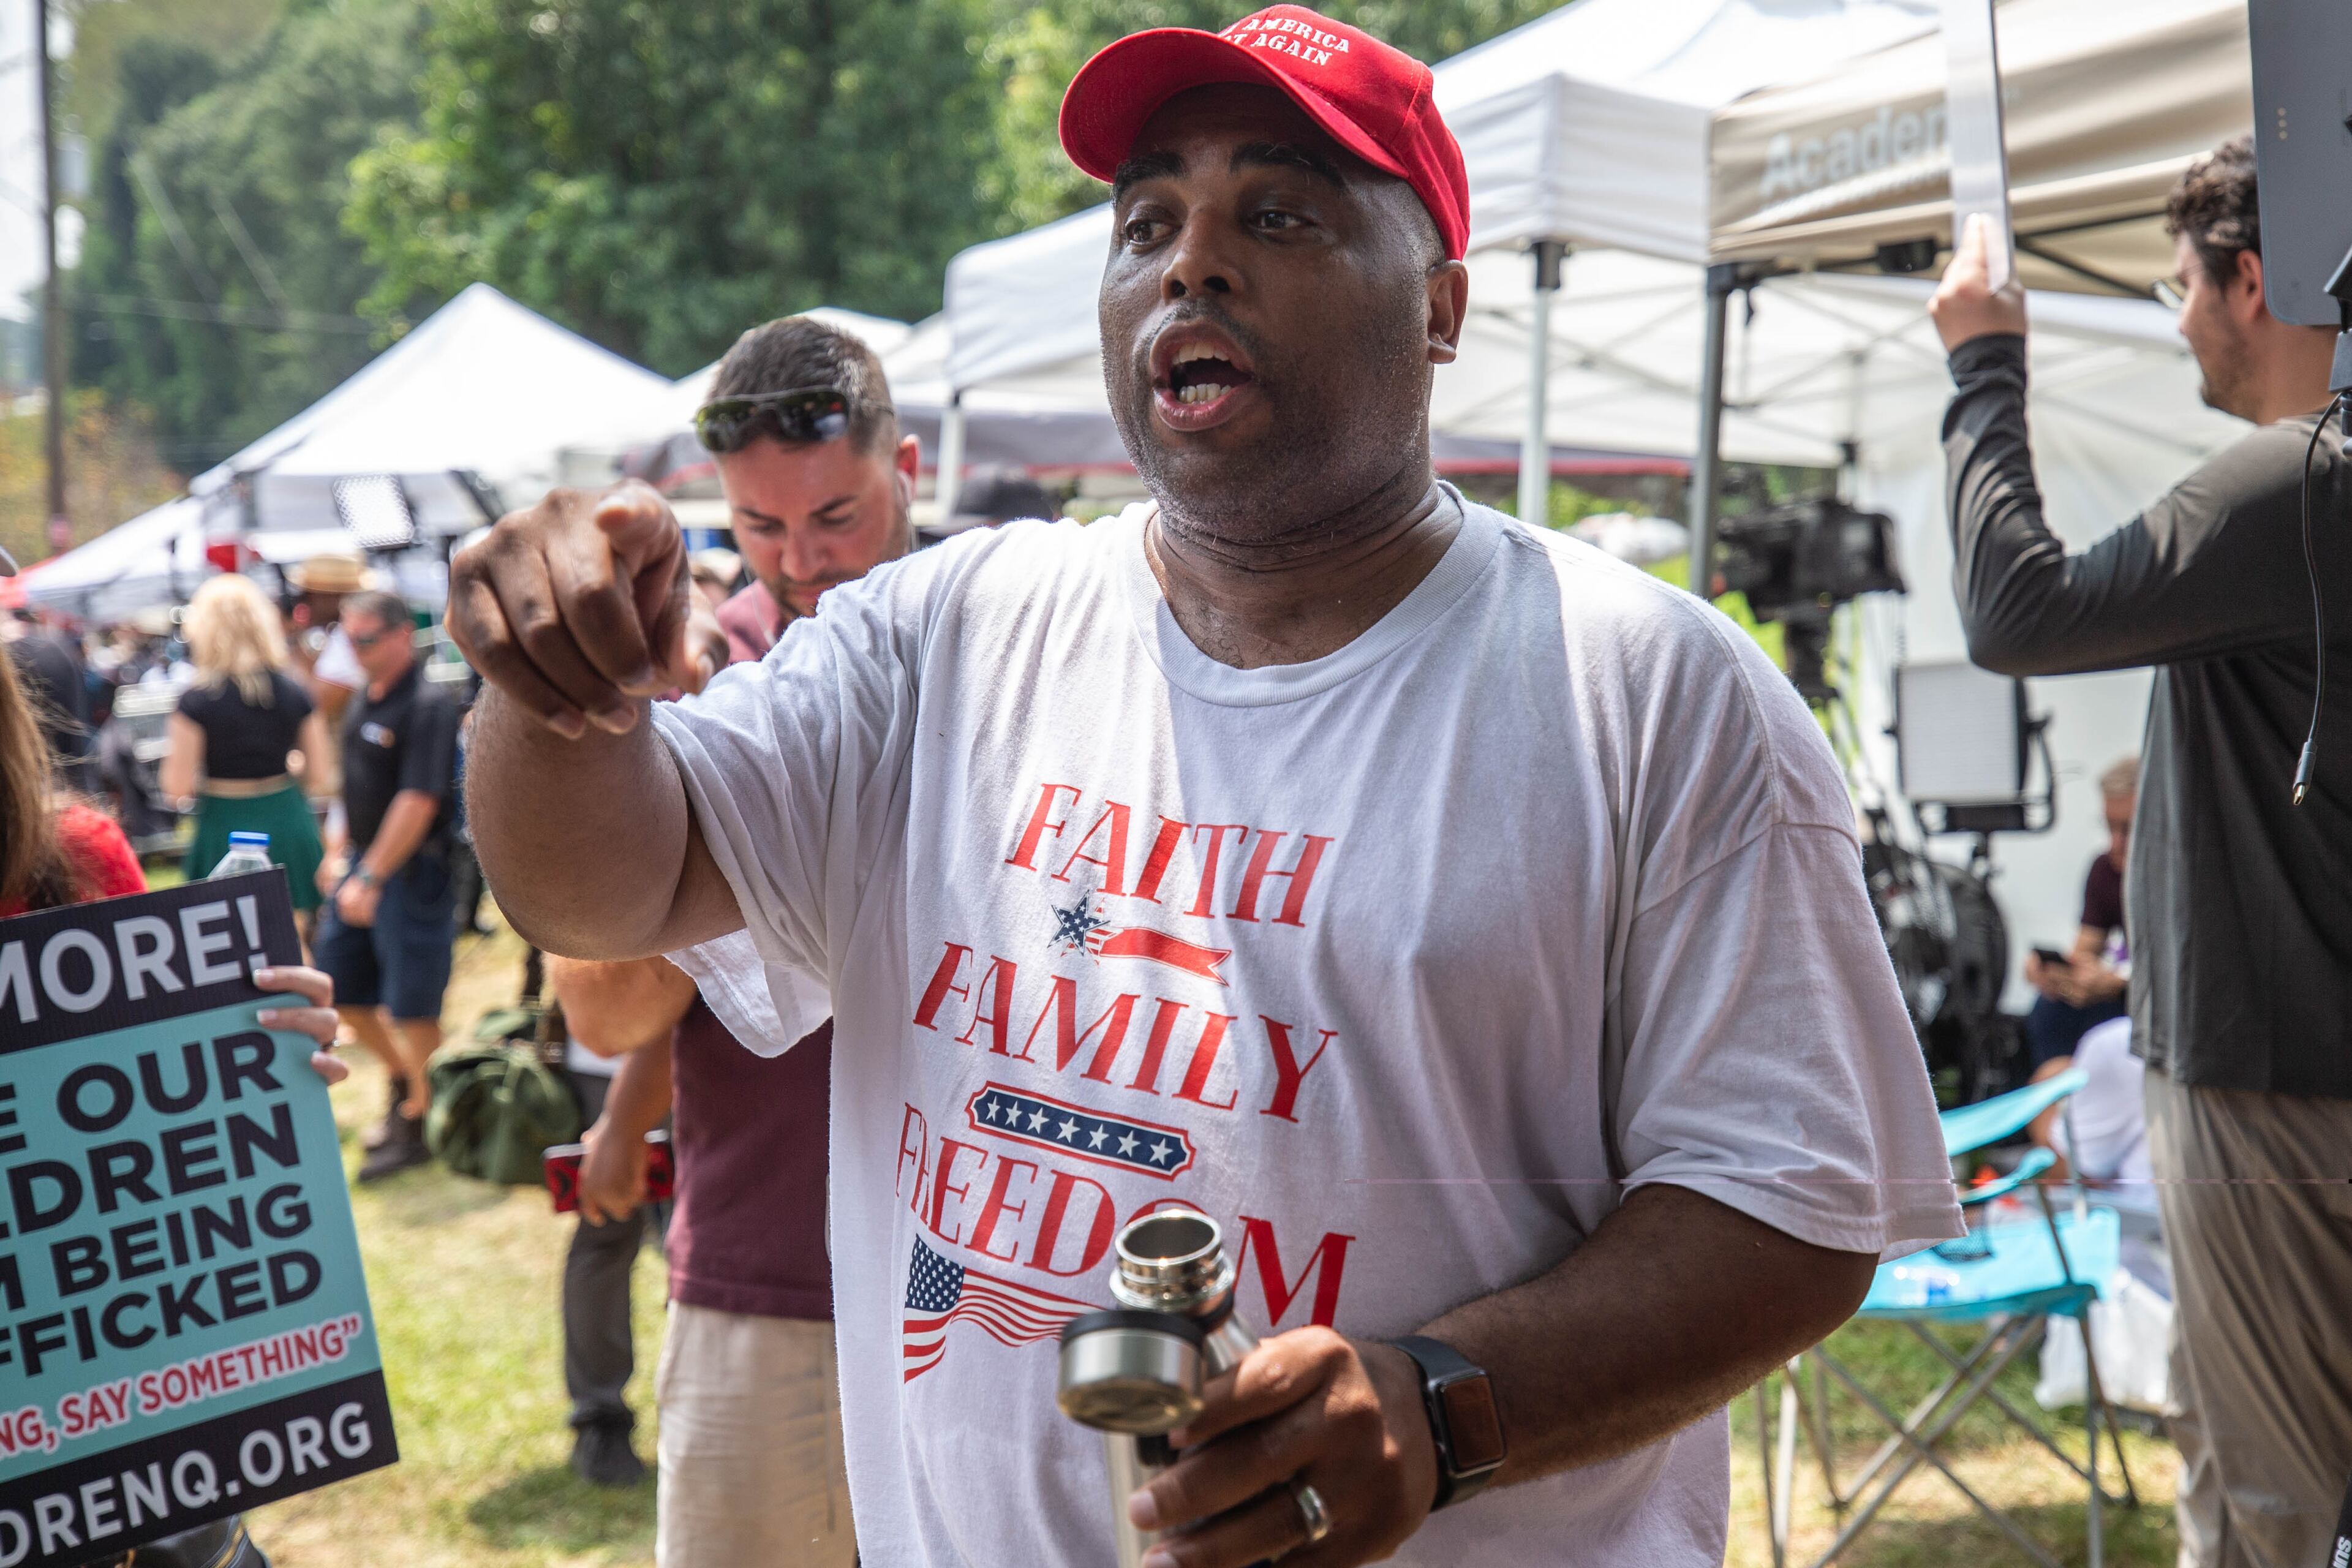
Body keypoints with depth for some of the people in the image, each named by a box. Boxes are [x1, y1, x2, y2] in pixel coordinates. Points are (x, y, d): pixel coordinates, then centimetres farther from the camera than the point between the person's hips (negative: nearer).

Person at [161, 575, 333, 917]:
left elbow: (178, 788, -10)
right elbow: (321, 775, 3)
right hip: (288, 822, 3)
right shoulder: (294, 693, -1)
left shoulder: (196, 702, -11)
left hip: (226, 829, -3)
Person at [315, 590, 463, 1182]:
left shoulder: (429, 707, -18)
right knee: (341, 984, 14)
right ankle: (405, 1083, 33)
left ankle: (417, 1124, 11)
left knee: (412, 1005, -1)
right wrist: (339, 853, 17)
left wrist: (371, 879, -22)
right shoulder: (365, 700, 10)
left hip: (413, 872, -9)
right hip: (363, 862, 9)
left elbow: (417, 803, -22)